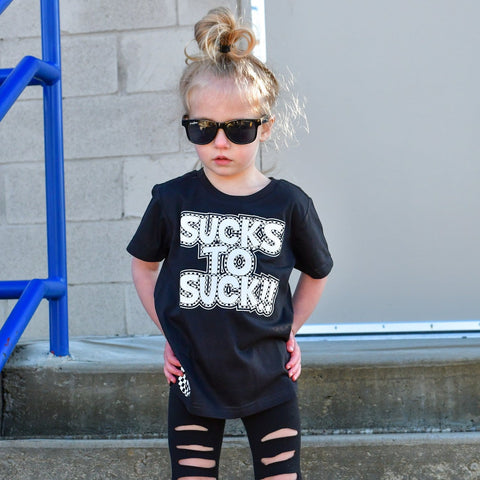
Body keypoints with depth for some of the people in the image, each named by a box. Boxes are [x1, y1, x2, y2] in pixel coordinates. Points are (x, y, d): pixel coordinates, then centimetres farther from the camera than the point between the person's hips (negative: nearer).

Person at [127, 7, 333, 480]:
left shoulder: (289, 204, -7)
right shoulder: (172, 200, -6)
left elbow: (315, 272, 10)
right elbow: (143, 264, 10)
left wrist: (288, 332, 5)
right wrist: (168, 333, 4)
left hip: (269, 381, 0)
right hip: (194, 379, 0)